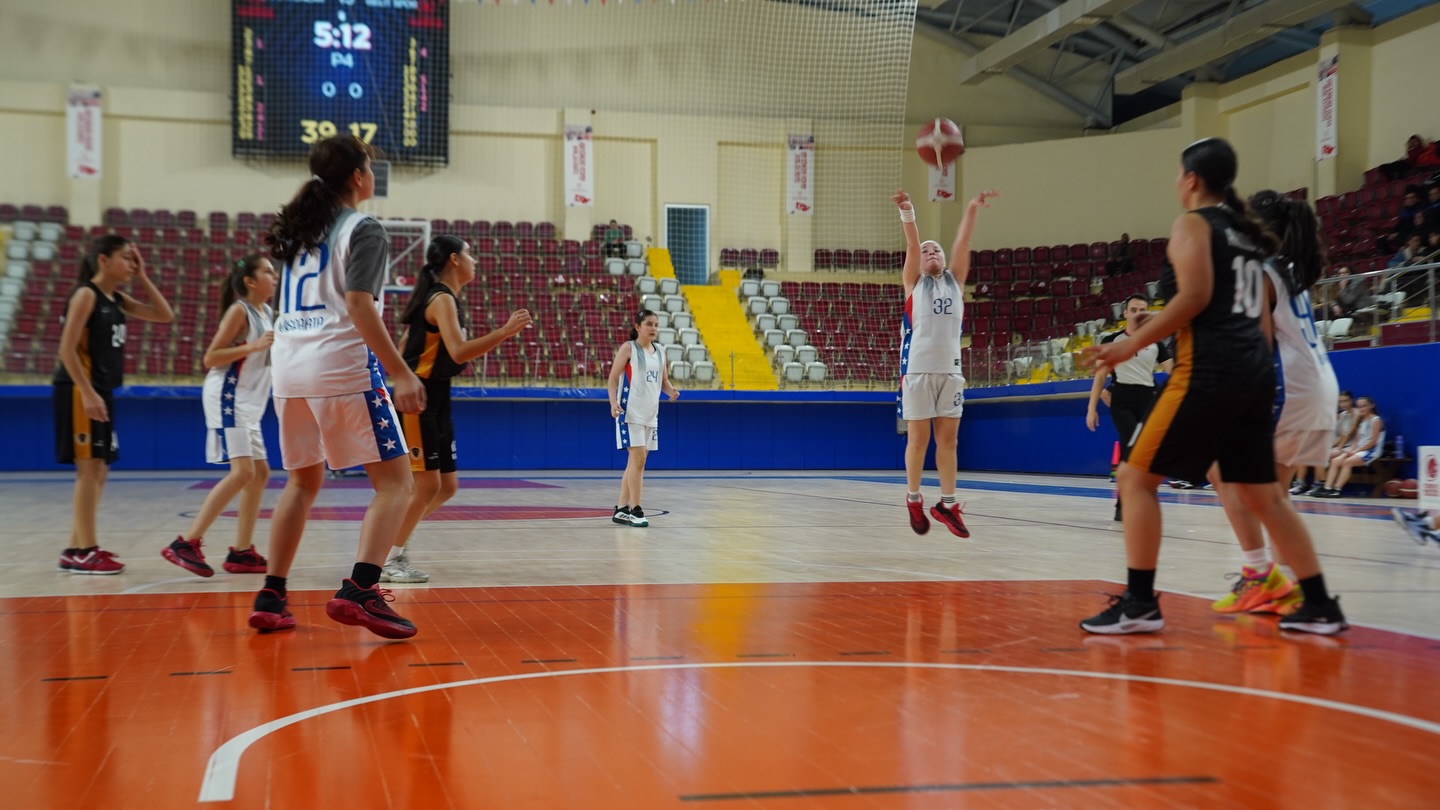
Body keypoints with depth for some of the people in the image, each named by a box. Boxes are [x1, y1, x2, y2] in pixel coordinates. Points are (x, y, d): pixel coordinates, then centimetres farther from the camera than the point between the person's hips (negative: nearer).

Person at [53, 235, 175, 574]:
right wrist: (88, 393, -22)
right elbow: (67, 349, -16)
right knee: (90, 468, -8)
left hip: (101, 392, 9)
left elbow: (165, 316, 14)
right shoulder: (86, 294, -9)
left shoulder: (117, 300, 15)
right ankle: (84, 551, -3)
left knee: (98, 470, 10)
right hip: (79, 391, -9)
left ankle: (76, 548, 17)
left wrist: (142, 278, 8)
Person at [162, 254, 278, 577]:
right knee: (243, 472, -18)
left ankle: (241, 552, 12)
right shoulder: (239, 311, -10)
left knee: (260, 473, 8)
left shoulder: (267, 313, 15)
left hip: (248, 404, 10)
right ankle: (186, 543, -17)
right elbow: (210, 358, -15)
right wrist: (254, 346, -22)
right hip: (227, 397, -10)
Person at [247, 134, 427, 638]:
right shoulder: (363, 229, -4)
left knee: (302, 482, 19)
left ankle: (271, 597, 14)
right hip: (342, 366, -8)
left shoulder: (300, 227, 18)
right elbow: (359, 307, -15)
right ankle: (359, 591, -20)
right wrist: (402, 373, -18)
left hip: (289, 366, 8)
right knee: (396, 482, -4)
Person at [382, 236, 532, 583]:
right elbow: (458, 353, -26)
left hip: (436, 401, 10)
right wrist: (505, 331, -24)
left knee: (446, 486, 11)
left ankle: (395, 544, 20)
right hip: (417, 401, -10)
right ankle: (386, 560, 1)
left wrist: (499, 338, 14)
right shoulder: (442, 299, -13)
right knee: (427, 484, -8)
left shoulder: (445, 298, 16)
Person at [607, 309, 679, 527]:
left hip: (650, 413, 7)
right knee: (638, 458, -12)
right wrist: (613, 403, -23)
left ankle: (622, 509, 18)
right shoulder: (628, 348, -7)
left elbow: (663, 380, 17)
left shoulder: (660, 351, 11)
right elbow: (612, 379, -9)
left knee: (636, 461, 10)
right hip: (630, 412, -7)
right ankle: (635, 510, -6)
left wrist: (671, 391, -5)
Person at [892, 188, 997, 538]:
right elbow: (912, 246, -8)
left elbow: (962, 245, 2)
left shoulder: (955, 281, 15)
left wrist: (972, 210, -12)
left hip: (950, 370, 3)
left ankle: (948, 504, 12)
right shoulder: (914, 283, 8)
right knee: (918, 438, 1)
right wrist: (907, 212, -24)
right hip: (918, 370, -3)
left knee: (948, 439, 5)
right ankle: (913, 500, 15)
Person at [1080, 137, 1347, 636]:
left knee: (1136, 478, -1)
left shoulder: (1192, 223, -2)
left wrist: (1131, 345, -12)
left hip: (1209, 369, -8)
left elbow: (1194, 297, -16)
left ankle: (1140, 604, -5)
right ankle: (1320, 606, 15)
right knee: (1262, 495, 15)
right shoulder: (1245, 231, 21)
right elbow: (1262, 318, 20)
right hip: (1254, 370, 8)